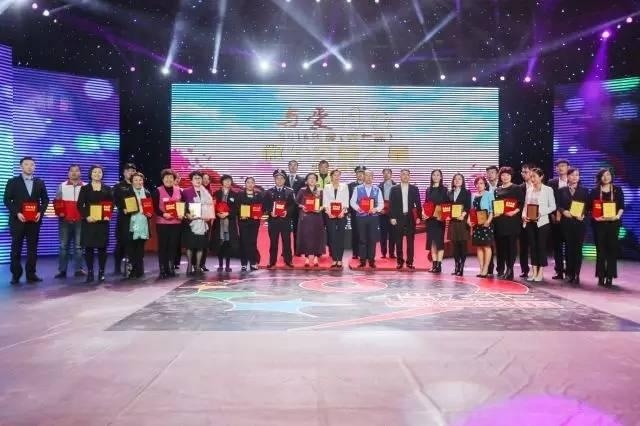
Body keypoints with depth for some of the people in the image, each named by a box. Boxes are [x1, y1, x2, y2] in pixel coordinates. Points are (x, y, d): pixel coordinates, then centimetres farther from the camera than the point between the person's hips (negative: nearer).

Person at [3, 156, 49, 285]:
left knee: (33, 248, 4)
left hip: (34, 220, 2)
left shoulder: (40, 182, 10)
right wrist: (17, 213, -14)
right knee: (16, 248, 3)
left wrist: (40, 212, -4)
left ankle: (31, 274, 8)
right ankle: (15, 275, 9)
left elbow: (45, 199, 11)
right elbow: (7, 200, -2)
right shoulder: (12, 182, 2)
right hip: (17, 220, -2)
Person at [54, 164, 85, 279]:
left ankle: (78, 269, 7)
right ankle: (62, 270, 7)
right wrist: (59, 213, -4)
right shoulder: (62, 186, 8)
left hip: (80, 220, -1)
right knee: (64, 246, 3)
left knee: (78, 246, 2)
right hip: (65, 220, 1)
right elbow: (57, 202, 10)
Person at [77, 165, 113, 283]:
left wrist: (108, 215, -9)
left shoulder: (107, 189, 11)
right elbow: (80, 205, 0)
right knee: (89, 247, -1)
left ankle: (101, 273, 8)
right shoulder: (85, 188, 6)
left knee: (102, 247, 1)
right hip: (89, 221, -1)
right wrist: (86, 216, -14)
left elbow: (111, 204, 9)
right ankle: (90, 273, 6)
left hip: (103, 222, 1)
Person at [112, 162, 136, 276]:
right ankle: (117, 267, 6)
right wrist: (123, 209, -19)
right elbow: (115, 201, -3)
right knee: (121, 242, -4)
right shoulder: (118, 186, 10)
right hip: (123, 217, -2)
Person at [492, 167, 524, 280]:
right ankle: (500, 270, 13)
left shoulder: (517, 188, 4)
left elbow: (522, 203, -2)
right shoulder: (497, 190, 16)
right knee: (500, 245, 5)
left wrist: (515, 211, -16)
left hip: (512, 220, -4)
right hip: (499, 221, 4)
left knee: (511, 245, -4)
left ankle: (509, 270, 1)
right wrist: (494, 212, -2)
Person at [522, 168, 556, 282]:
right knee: (532, 246, 7)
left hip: (542, 221, -4)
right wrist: (524, 215, -6)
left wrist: (541, 213, -17)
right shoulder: (529, 190, 11)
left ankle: (540, 273, 7)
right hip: (530, 222, 4)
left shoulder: (548, 189, -1)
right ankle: (534, 272, 13)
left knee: (541, 246, 0)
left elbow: (553, 206, -4)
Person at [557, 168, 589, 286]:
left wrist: (583, 214, -13)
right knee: (569, 248, 4)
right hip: (567, 223, 0)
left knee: (578, 248, -1)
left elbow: (588, 206, 4)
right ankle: (569, 274, 11)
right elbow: (558, 205, 3)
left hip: (579, 222, 0)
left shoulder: (584, 190, 9)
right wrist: (564, 211, -15)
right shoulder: (562, 190, 9)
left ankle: (576, 275, 3)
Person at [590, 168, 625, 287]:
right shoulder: (594, 191, 7)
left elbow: (621, 206, 5)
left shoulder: (618, 190, 9)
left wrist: (618, 215, -12)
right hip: (599, 223, 0)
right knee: (600, 249, 1)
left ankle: (610, 276, 3)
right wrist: (595, 216, -13)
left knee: (612, 249, -1)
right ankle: (601, 276, 7)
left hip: (613, 222, 0)